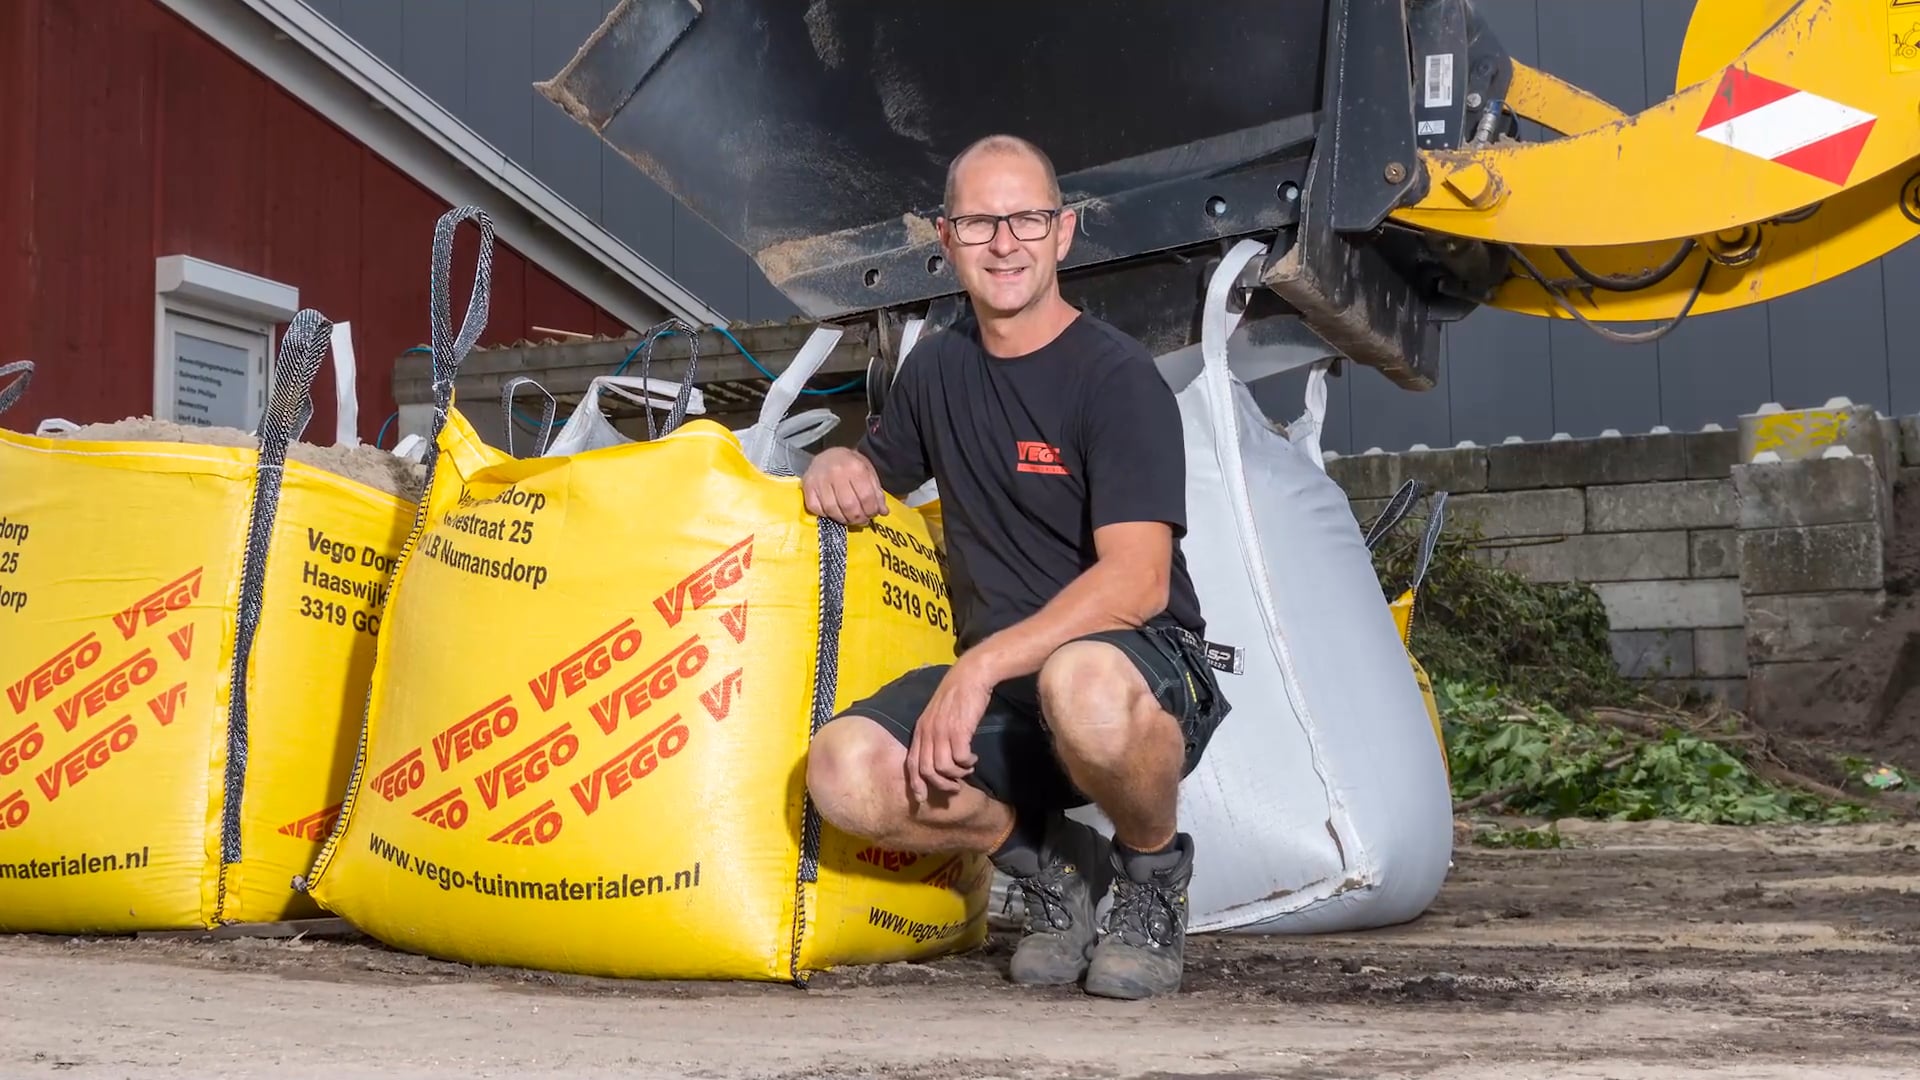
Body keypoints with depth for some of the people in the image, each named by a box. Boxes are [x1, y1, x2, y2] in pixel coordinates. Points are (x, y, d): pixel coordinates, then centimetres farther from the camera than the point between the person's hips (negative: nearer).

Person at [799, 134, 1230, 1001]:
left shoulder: (1117, 377, -10)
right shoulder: (939, 367, 11)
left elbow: (1137, 582, -20)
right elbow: (881, 468, 30)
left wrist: (981, 666, -28)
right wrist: (836, 465, 4)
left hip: (1147, 671, -5)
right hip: (998, 682, 5)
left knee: (1080, 683, -43)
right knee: (844, 772, -24)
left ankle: (1153, 875, -8)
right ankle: (1050, 864, 5)